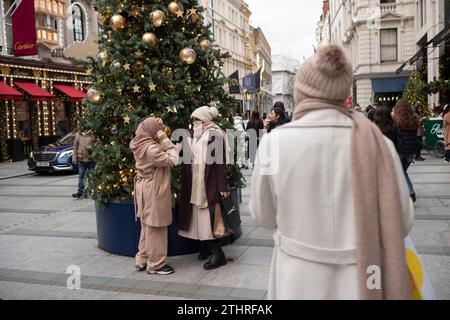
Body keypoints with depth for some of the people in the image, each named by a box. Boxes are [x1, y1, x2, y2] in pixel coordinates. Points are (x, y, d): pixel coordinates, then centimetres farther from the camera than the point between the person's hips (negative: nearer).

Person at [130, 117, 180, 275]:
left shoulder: (141, 145, 4)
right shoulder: (151, 149, -23)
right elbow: (172, 160, -22)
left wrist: (161, 136, 6)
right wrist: (166, 140, -20)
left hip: (144, 189, 10)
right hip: (153, 191, -10)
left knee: (147, 226, 19)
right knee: (156, 228, 2)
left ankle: (142, 260, 29)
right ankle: (155, 264, 13)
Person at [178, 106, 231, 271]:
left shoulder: (214, 135, -11)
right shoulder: (197, 135, 13)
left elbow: (220, 162, -16)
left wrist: (223, 186, -18)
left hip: (209, 183, -8)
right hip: (197, 183, 8)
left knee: (209, 215, -7)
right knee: (200, 216, 11)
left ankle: (217, 253, 0)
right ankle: (206, 248, 23)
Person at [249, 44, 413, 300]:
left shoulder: (275, 142, -15)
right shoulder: (378, 143, -12)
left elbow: (264, 217, -1)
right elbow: (402, 222, -3)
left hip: (299, 281, 0)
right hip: (365, 280, 1)